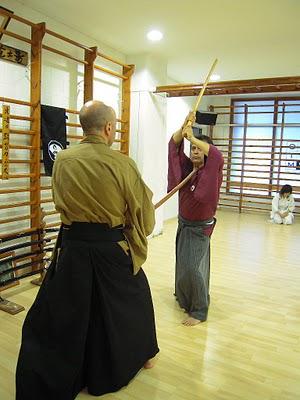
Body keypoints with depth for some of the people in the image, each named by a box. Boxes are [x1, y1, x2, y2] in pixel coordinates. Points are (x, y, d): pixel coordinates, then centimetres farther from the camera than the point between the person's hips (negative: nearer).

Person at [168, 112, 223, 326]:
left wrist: (193, 137, -36)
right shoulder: (187, 167, -2)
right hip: (183, 224, 7)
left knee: (193, 268, -10)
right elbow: (174, 145, -5)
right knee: (183, 264, 21)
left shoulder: (212, 172, -17)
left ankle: (199, 311, 6)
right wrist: (184, 126, -20)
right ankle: (185, 297, 45)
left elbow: (217, 155, -38)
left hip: (200, 228, -6)